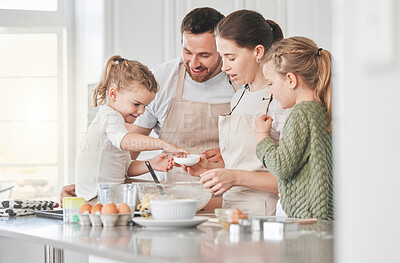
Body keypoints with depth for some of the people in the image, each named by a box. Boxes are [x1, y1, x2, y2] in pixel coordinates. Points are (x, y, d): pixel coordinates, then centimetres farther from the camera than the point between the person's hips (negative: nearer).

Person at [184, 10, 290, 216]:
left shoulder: (283, 101, -8)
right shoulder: (239, 98, 17)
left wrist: (236, 177, -16)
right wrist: (209, 169, 9)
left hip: (265, 215, -7)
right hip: (231, 214, 7)